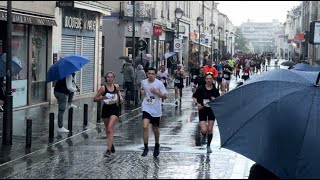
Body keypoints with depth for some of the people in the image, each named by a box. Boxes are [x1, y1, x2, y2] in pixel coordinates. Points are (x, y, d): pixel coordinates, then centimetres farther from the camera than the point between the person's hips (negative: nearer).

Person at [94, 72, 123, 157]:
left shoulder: (116, 86, -1)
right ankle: (111, 144, 44)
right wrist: (103, 97, -23)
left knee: (110, 129, -16)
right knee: (107, 129, 16)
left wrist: (120, 97, 8)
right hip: (106, 109, 1)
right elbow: (95, 99, -7)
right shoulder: (103, 88, -9)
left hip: (114, 109, -1)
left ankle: (108, 150, -20)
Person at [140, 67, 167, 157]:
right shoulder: (143, 82, 1)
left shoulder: (159, 83, -10)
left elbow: (164, 96, -8)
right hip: (146, 108, 1)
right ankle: (146, 147, -9)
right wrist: (142, 92, -3)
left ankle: (157, 146, 38)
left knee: (155, 129, 12)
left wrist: (156, 92, -22)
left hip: (156, 110, -1)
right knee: (145, 127, -18)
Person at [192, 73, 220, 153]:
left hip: (212, 111, 1)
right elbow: (194, 97, 4)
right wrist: (197, 103, -13)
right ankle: (203, 135, 27)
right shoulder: (201, 89, -7)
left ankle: (208, 146, 22)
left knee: (210, 129, 5)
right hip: (202, 111, -1)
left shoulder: (215, 90, -3)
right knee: (204, 130, -12)